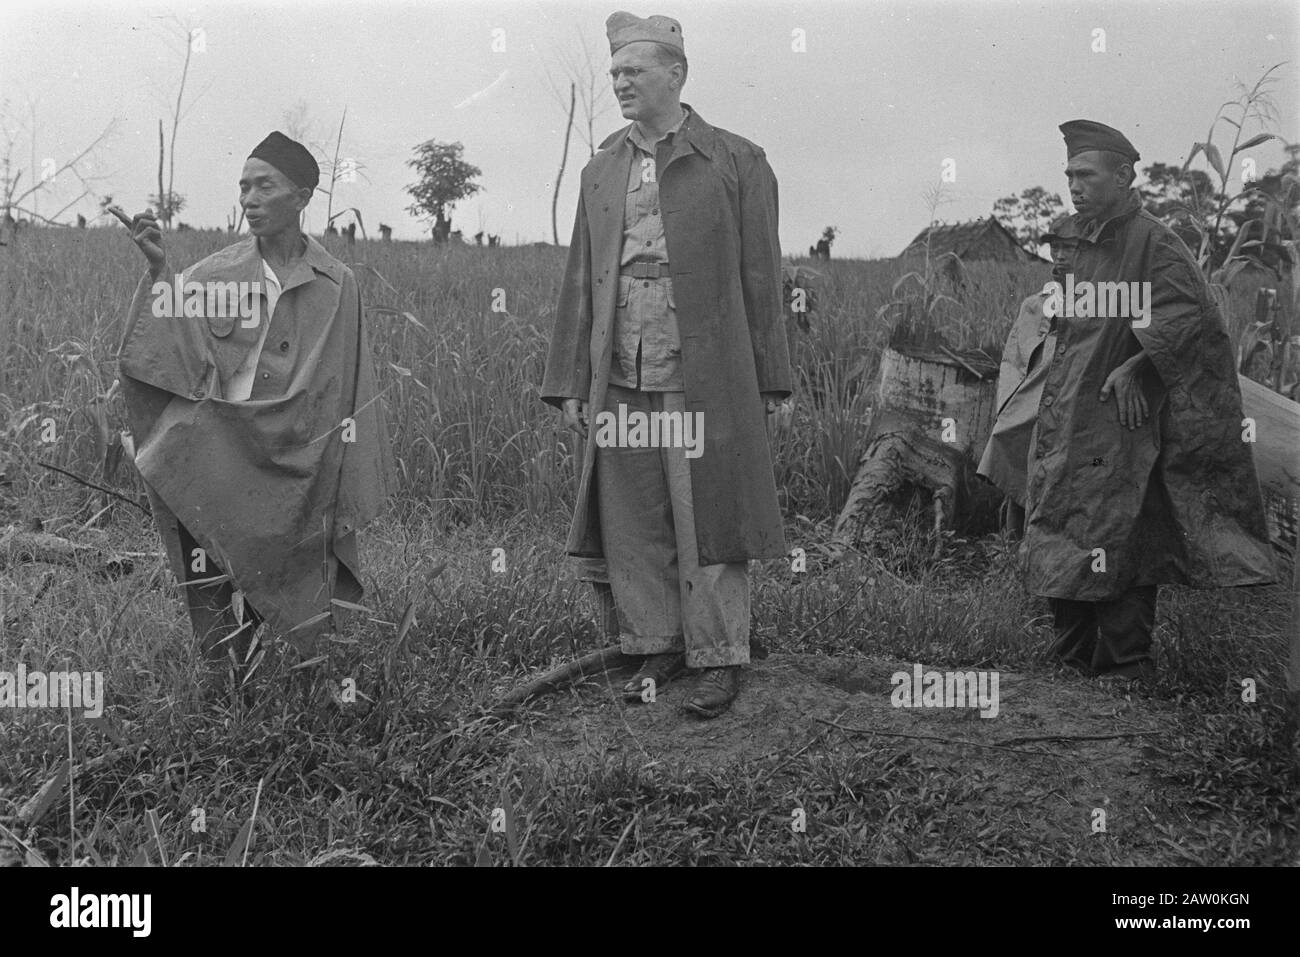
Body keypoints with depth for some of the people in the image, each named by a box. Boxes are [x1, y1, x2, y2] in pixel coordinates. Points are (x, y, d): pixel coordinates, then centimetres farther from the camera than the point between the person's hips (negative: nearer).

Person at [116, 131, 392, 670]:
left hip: (300, 478, -1)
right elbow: (170, 348, -9)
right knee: (218, 631, 3)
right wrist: (158, 270, -22)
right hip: (217, 473, 1)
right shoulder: (214, 274, 4)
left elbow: (350, 399, 4)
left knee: (304, 634, 3)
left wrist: (349, 500, 3)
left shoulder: (335, 286, 2)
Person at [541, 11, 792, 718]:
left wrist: (769, 383, -1)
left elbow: (760, 280, 1)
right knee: (632, 523, 6)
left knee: (706, 520, 0)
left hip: (704, 380, -4)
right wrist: (570, 385, 9)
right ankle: (656, 645, 19)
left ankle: (720, 660, 10)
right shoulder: (600, 172, 15)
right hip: (619, 380, 4)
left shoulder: (736, 163, 3)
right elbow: (580, 284, 14)